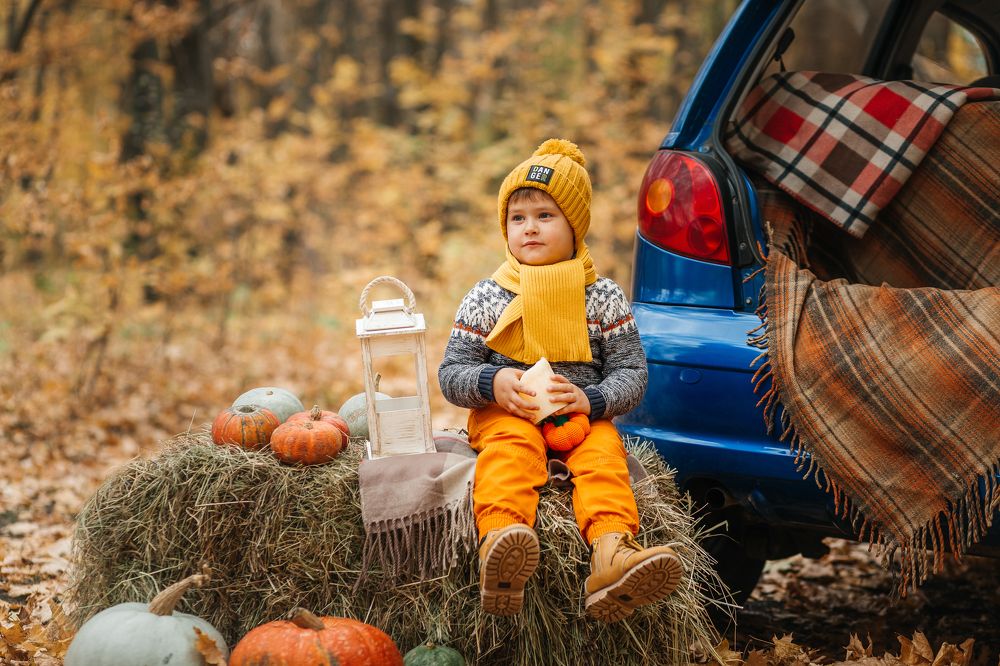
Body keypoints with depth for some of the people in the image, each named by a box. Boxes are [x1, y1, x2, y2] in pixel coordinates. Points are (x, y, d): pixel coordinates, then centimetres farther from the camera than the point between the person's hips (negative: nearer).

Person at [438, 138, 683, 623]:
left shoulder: (603, 297, 6)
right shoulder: (485, 299, 6)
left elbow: (631, 373, 5)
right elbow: (451, 374, 6)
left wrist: (591, 399, -16)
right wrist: (492, 383, -17)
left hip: (582, 415, 1)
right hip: (507, 414, -1)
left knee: (604, 453, -30)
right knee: (511, 451, -34)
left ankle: (611, 552, -55)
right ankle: (500, 541, -61)